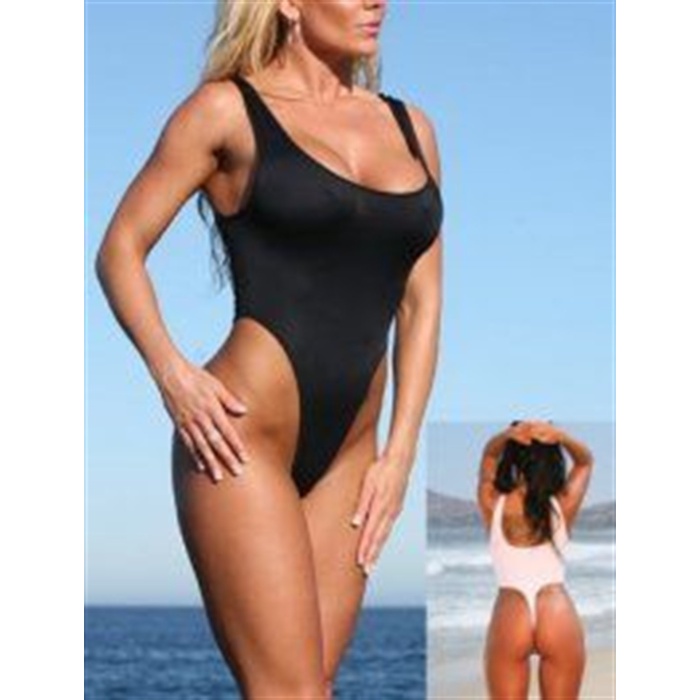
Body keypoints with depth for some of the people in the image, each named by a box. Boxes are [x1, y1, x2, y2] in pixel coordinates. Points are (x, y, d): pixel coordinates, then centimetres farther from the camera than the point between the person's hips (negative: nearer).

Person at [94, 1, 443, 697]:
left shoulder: (410, 128, 14)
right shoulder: (229, 110, 1)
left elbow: (421, 302, 15)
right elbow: (121, 248, 3)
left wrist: (400, 451, 7)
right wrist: (170, 371, -11)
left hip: (348, 455, 5)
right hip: (242, 436, -5)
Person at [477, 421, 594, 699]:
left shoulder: (494, 506, 0)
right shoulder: (562, 507, 0)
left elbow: (489, 454, 19)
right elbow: (585, 461, 17)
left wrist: (509, 435, -4)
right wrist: (561, 438, -4)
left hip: (510, 618, 0)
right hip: (558, 614, 1)